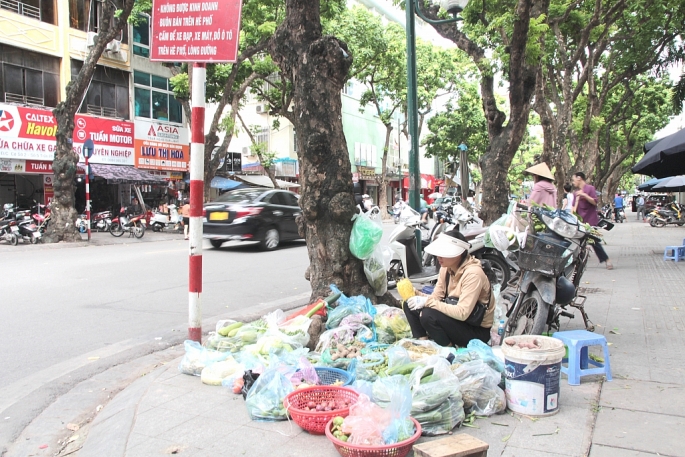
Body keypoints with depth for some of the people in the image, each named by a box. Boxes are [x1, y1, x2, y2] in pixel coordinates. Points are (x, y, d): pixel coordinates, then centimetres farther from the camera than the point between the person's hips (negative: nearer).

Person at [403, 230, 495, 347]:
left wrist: (428, 301, -31)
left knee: (428, 315, -29)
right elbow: (436, 297, 0)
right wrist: (414, 293, -18)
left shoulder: (473, 274, -25)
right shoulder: (446, 268, -1)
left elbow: (462, 313, -32)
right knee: (410, 305, -6)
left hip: (477, 330, -7)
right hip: (457, 318, 8)